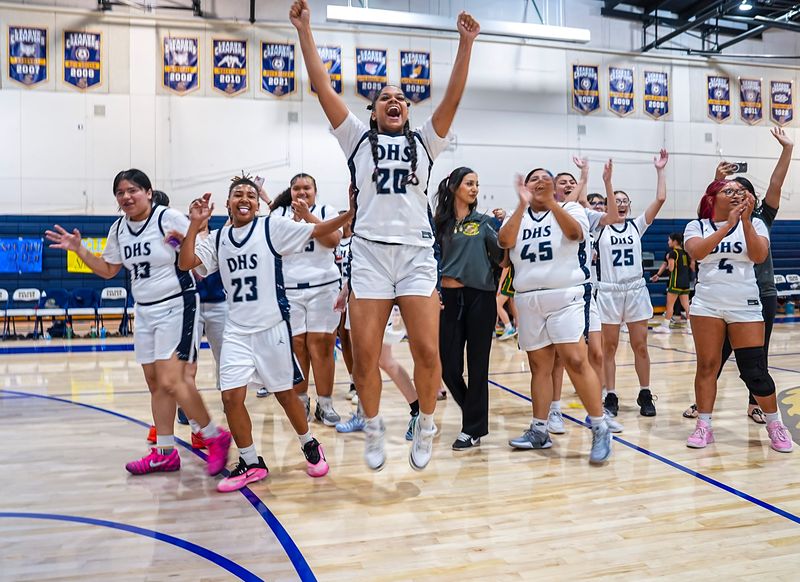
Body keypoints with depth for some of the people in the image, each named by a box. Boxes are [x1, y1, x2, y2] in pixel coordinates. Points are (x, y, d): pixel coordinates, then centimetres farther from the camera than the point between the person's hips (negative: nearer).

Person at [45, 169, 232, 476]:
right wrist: (79, 249, 10)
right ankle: (165, 451, 21)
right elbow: (108, 270, 19)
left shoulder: (169, 218, -13)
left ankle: (216, 436, 3)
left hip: (176, 306, -7)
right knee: (155, 383, 10)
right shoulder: (118, 229, 8)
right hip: (145, 312, 7)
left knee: (170, 381, -14)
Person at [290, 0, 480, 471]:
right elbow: (322, 87, 9)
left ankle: (425, 427, 16)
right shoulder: (358, 137, 15)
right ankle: (374, 428, 20)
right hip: (370, 253, 0)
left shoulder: (424, 141, 17)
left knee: (428, 351, -7)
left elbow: (453, 97, 6)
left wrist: (466, 43, -3)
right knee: (365, 355, -2)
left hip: (417, 254, 0)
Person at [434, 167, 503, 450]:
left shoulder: (484, 221, 8)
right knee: (449, 366, 3)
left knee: (477, 364, 3)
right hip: (449, 297, 1)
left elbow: (500, 257, 2)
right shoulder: (439, 222, 8)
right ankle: (475, 414, 28)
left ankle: (473, 428, 15)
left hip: (480, 297, -1)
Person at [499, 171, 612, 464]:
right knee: (539, 365, 8)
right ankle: (539, 431, 17)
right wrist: (523, 204, -12)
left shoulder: (570, 209, 7)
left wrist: (549, 201, -23)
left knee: (575, 360, -13)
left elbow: (574, 232, -15)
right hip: (528, 301, 4)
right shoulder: (518, 216, 14)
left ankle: (600, 429, -3)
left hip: (566, 297, -3)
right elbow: (505, 241, -7)